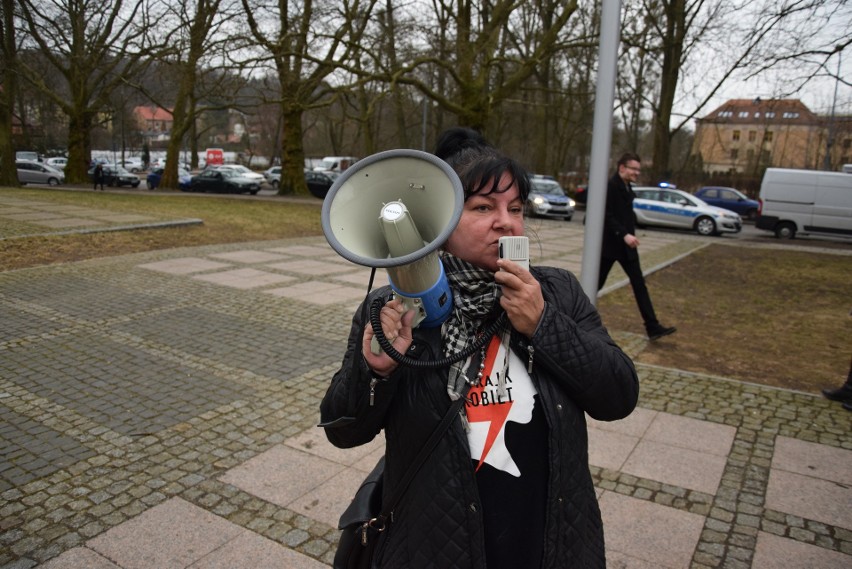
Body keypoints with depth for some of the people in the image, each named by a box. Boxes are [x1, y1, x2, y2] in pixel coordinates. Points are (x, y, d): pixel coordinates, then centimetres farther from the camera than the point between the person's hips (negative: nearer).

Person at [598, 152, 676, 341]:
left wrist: (629, 235, 12)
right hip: (609, 245, -8)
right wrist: (625, 234, -28)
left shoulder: (627, 188, 12)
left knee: (639, 285, 2)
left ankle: (653, 327, 0)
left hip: (625, 245, 8)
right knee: (596, 284, 4)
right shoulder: (610, 186, -14)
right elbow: (607, 216, -22)